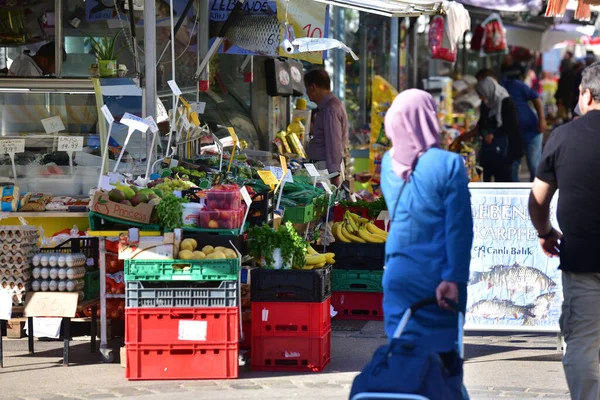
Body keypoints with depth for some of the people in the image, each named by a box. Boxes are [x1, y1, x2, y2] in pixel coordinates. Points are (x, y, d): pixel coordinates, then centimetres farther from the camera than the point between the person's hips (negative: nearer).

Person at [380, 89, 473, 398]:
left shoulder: (388, 162, 3)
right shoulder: (448, 164, -12)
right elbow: (458, 228, -16)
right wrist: (454, 277, -16)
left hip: (398, 275, 4)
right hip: (436, 277, -4)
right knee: (442, 354, 6)